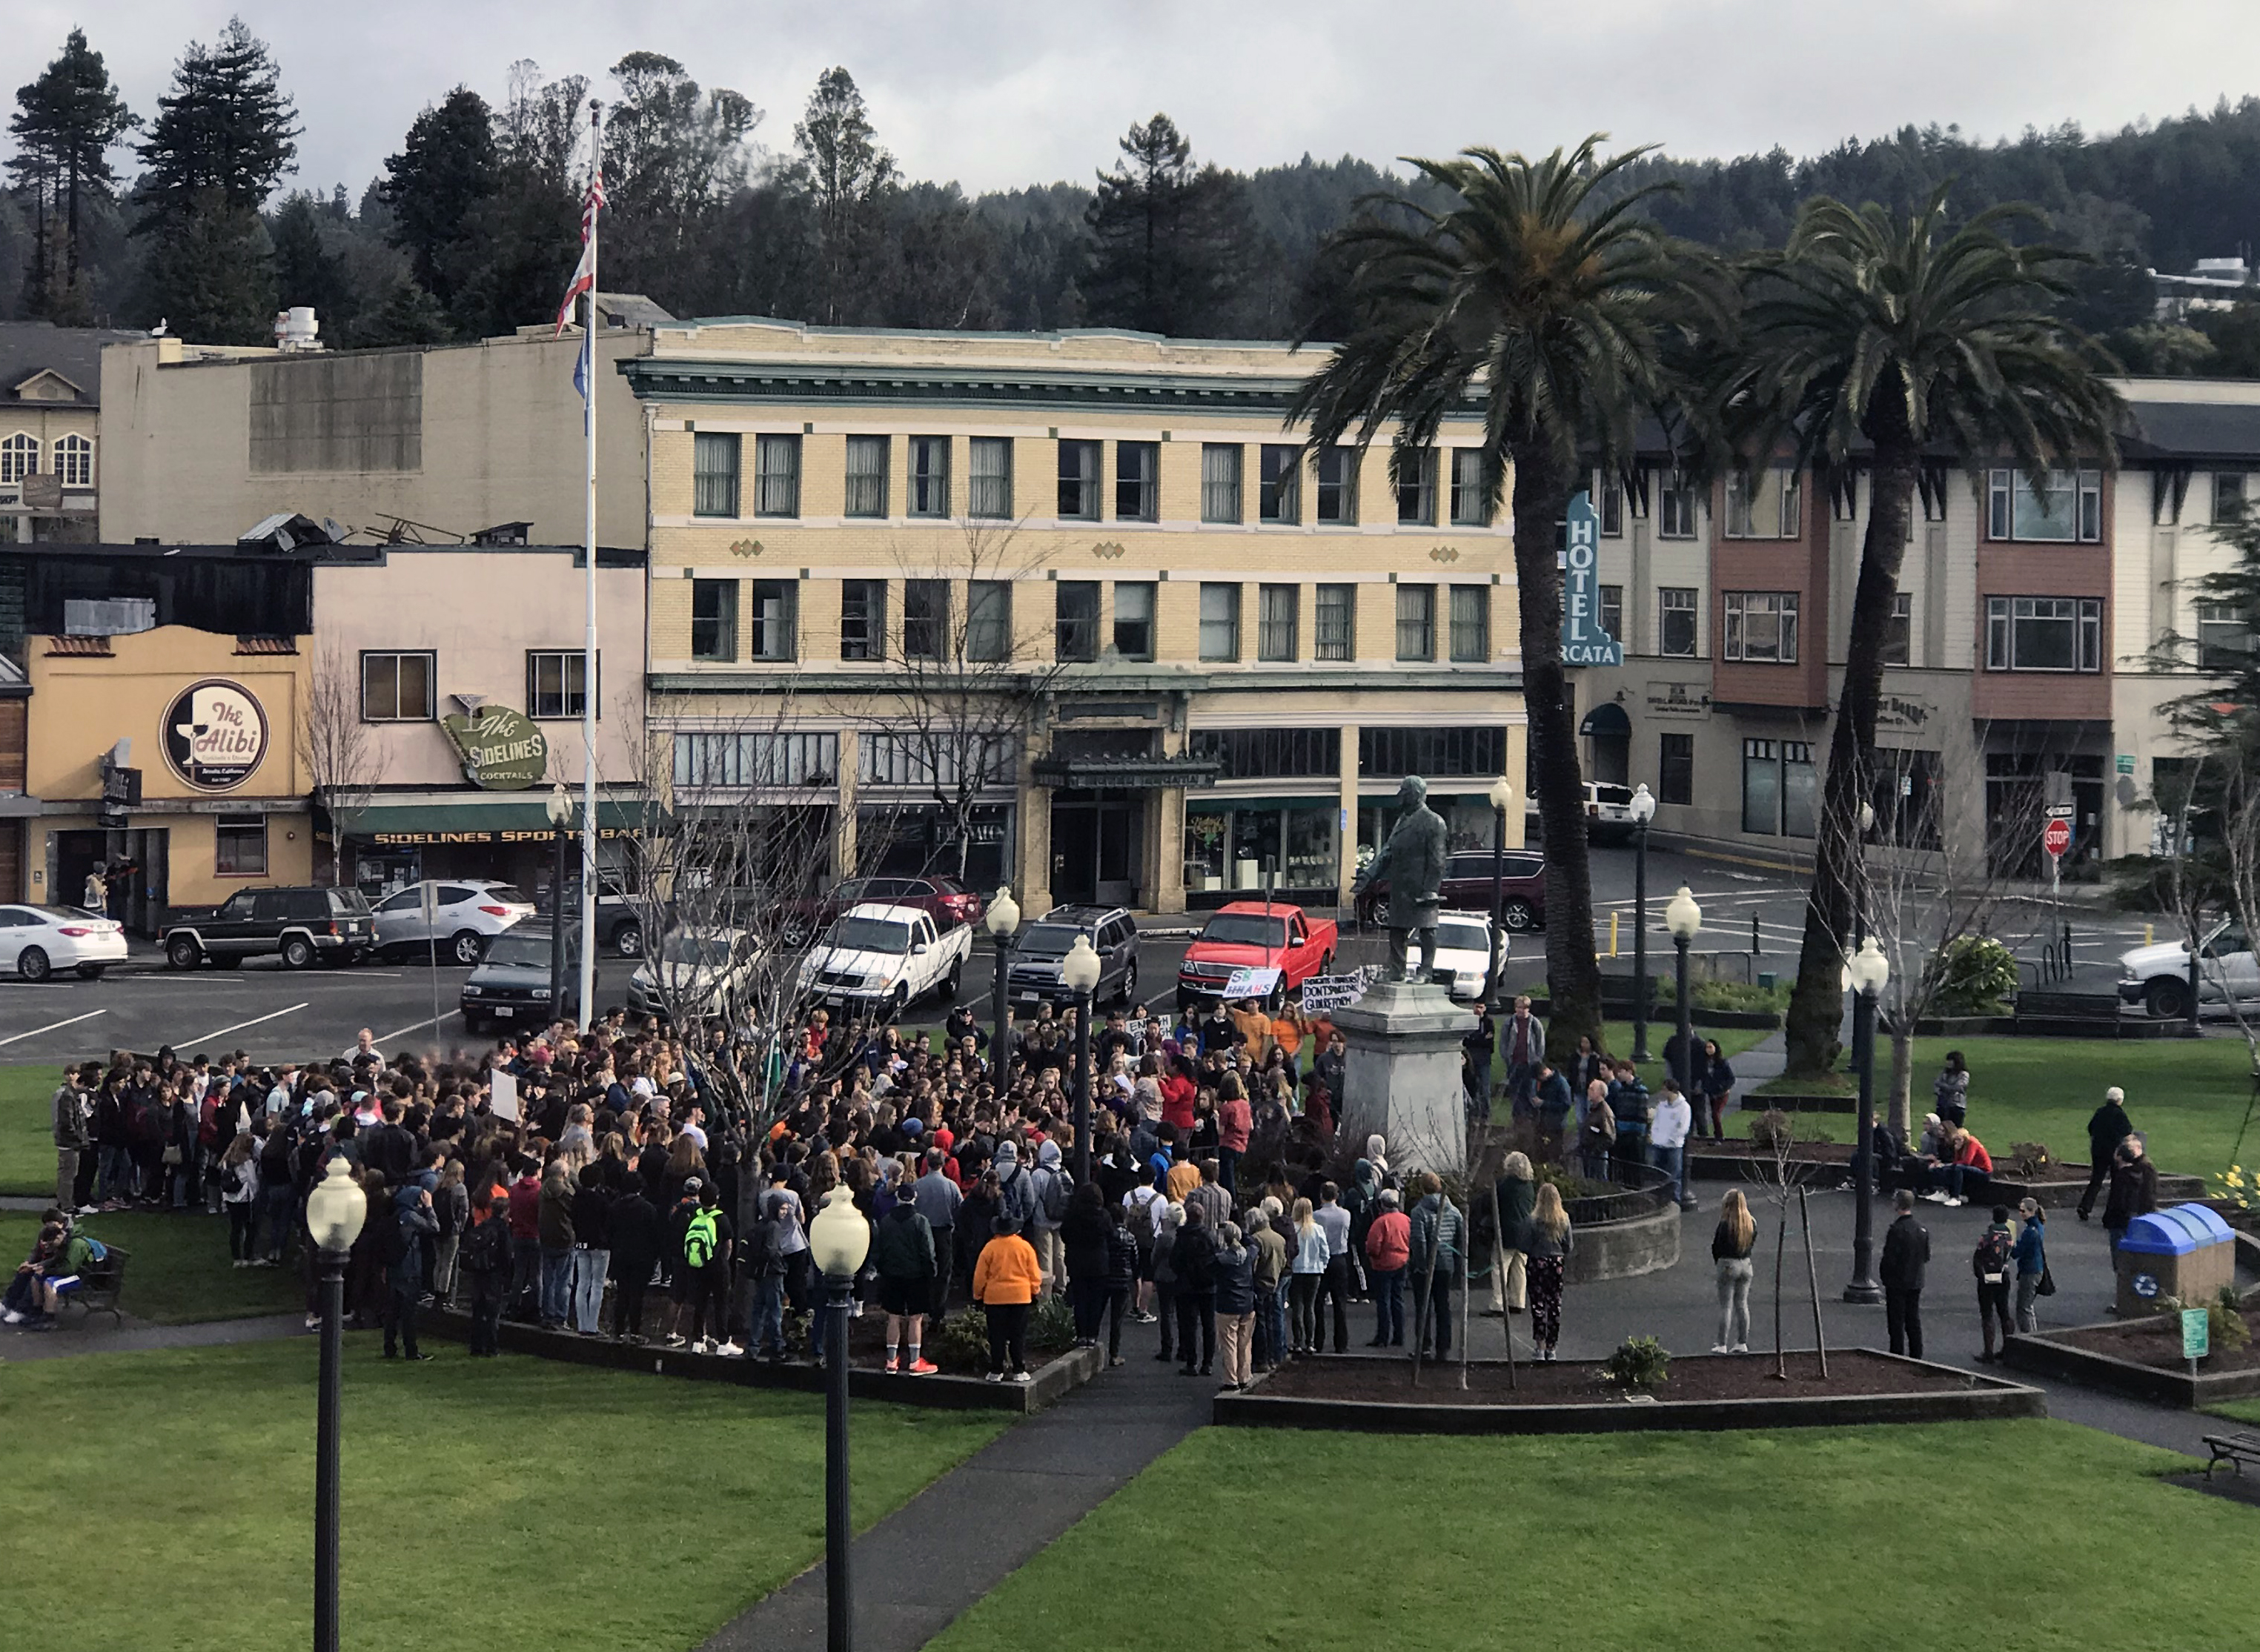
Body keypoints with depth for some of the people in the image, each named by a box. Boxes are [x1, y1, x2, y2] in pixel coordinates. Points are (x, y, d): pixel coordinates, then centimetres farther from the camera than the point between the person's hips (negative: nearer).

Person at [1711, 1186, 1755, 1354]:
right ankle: (1742, 1343, 16)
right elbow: (1753, 1242, 10)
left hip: (1728, 1265, -5)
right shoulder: (1752, 1223, -1)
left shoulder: (1725, 1224, -16)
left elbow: (1716, 1246, -8)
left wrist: (1716, 1261, 10)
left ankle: (1722, 1345, 2)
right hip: (1746, 1264, 5)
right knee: (1742, 1304, 13)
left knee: (1726, 1306, 1)